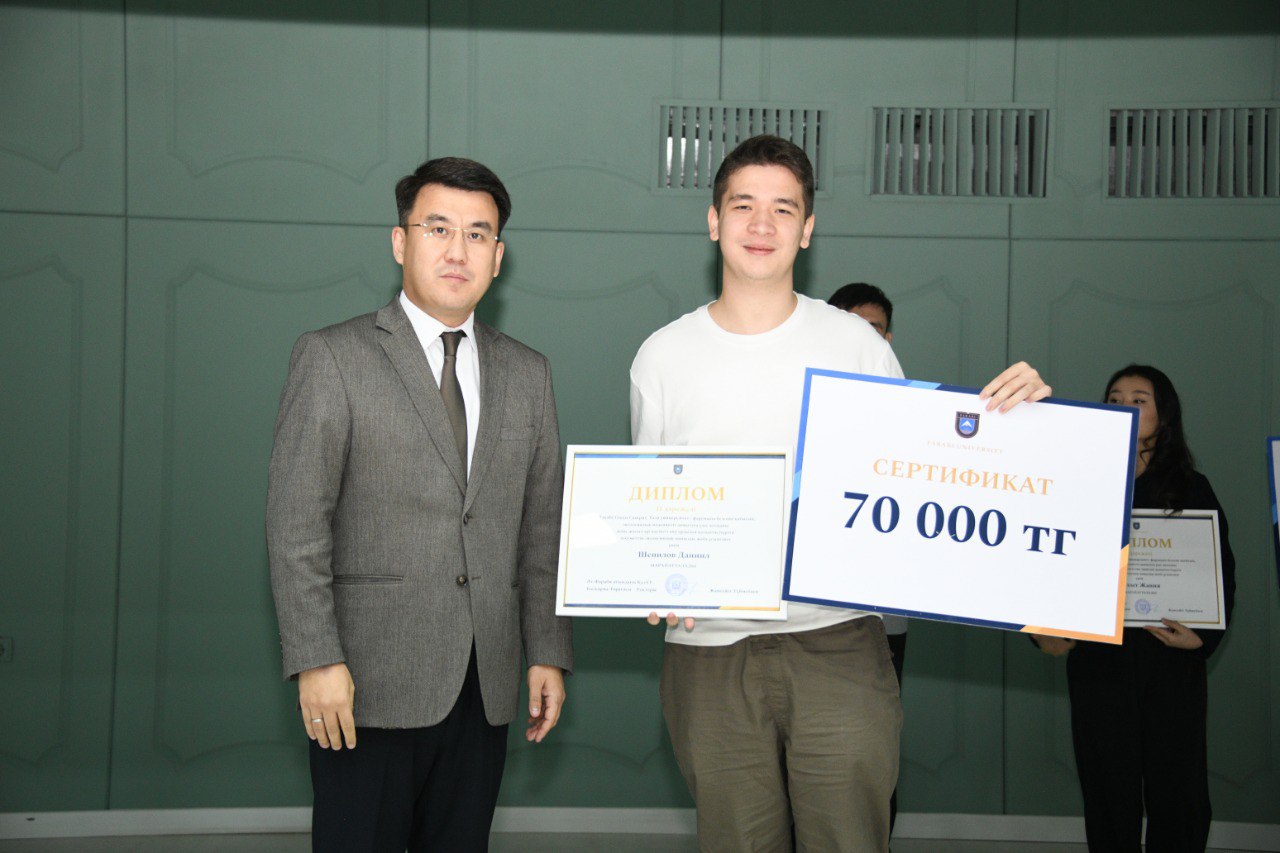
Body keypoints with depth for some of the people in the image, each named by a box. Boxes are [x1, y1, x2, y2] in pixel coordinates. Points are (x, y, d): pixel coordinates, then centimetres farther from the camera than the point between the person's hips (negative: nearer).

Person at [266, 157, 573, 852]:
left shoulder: (527, 375, 13)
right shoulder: (332, 359, -1)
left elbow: (540, 531, 13)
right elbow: (295, 526, -7)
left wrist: (548, 653, 8)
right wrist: (316, 661, -14)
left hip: (483, 689, 4)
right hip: (369, 686, -4)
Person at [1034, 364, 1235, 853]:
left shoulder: (1191, 490, 8)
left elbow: (1222, 574, 5)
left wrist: (1204, 636, -10)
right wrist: (1047, 632, -10)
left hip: (1173, 661, 0)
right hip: (1099, 659, 0)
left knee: (1179, 793, 1)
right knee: (1109, 793, 2)